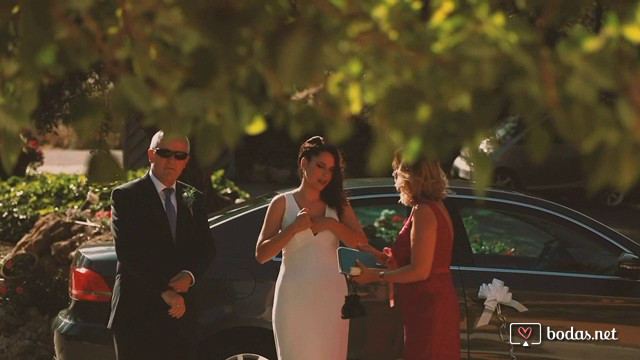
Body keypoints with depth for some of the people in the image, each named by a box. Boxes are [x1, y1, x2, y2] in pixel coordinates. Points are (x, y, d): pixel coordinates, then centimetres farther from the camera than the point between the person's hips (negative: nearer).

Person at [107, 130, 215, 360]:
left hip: (179, 313, 5)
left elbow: (206, 247, 13)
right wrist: (163, 290, -16)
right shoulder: (126, 196, -3)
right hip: (136, 314, -5)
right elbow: (127, 251, -12)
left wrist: (190, 275, -9)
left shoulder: (193, 199, 14)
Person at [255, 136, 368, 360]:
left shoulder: (337, 204, 12)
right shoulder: (283, 203, 4)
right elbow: (261, 254, -2)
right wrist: (294, 228, -11)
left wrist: (331, 224, -10)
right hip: (294, 297, -2)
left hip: (330, 296, 2)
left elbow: (361, 243, 1)